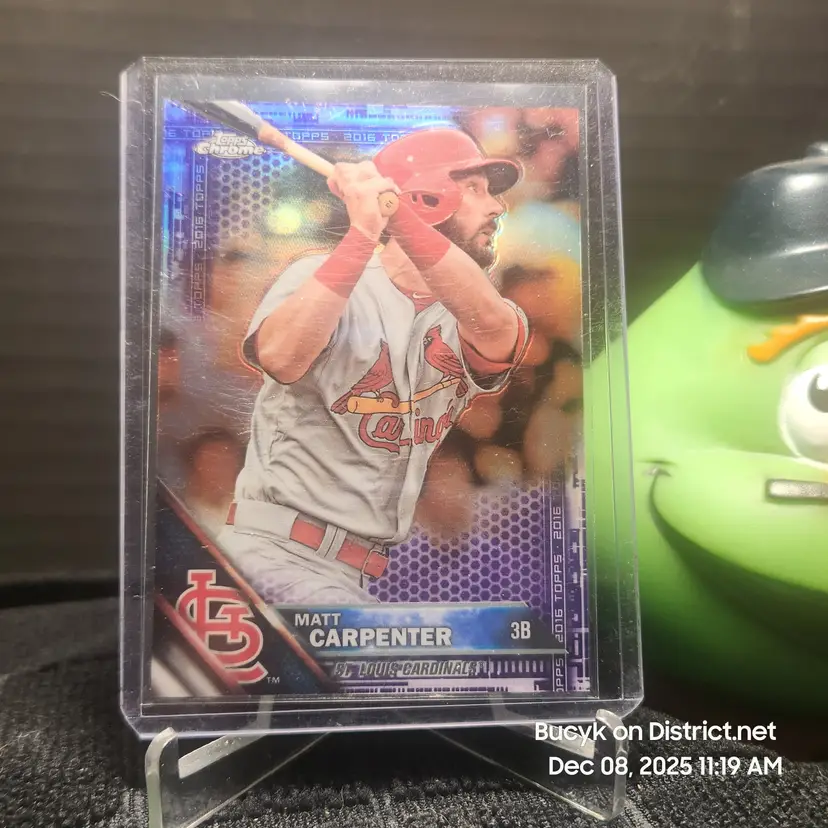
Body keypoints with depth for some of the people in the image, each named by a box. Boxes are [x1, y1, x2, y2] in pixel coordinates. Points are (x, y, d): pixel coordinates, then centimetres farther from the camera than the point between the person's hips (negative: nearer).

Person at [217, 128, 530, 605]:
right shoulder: (323, 274, -5)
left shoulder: (461, 320, 4)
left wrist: (398, 216, -31)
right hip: (278, 550, -5)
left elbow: (495, 327, -21)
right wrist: (365, 232, -31)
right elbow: (281, 357, -26)